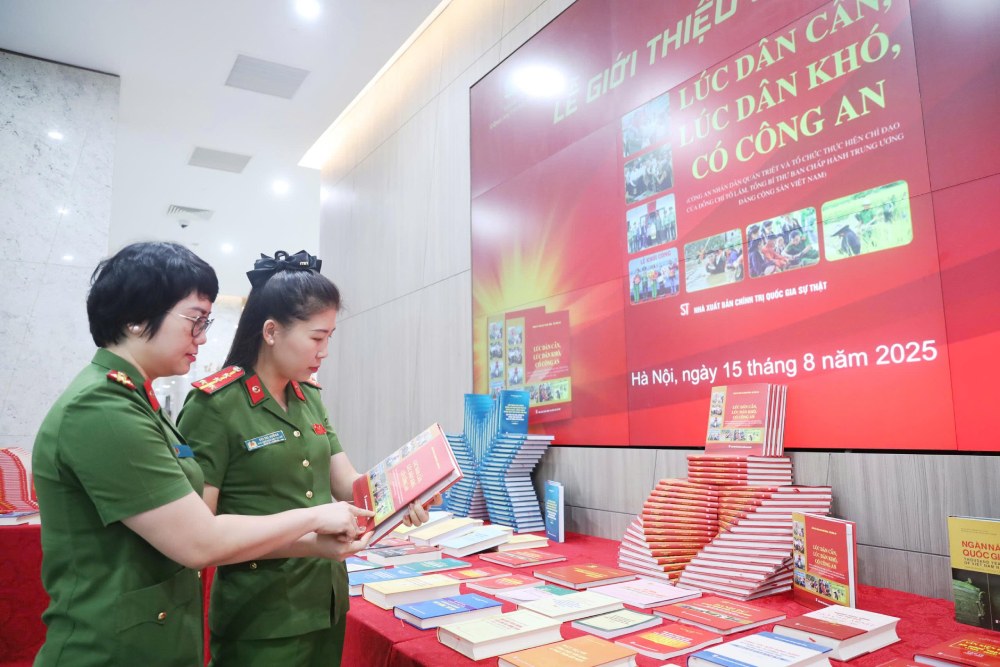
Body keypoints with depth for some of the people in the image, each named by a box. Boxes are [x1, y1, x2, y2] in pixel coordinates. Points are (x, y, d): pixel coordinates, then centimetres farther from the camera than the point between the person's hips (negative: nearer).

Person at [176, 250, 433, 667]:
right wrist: (296, 537, -30)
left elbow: (347, 483, 3)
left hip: (328, 603, 7)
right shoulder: (215, 405, -16)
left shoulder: (309, 398, 6)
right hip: (260, 619, -7)